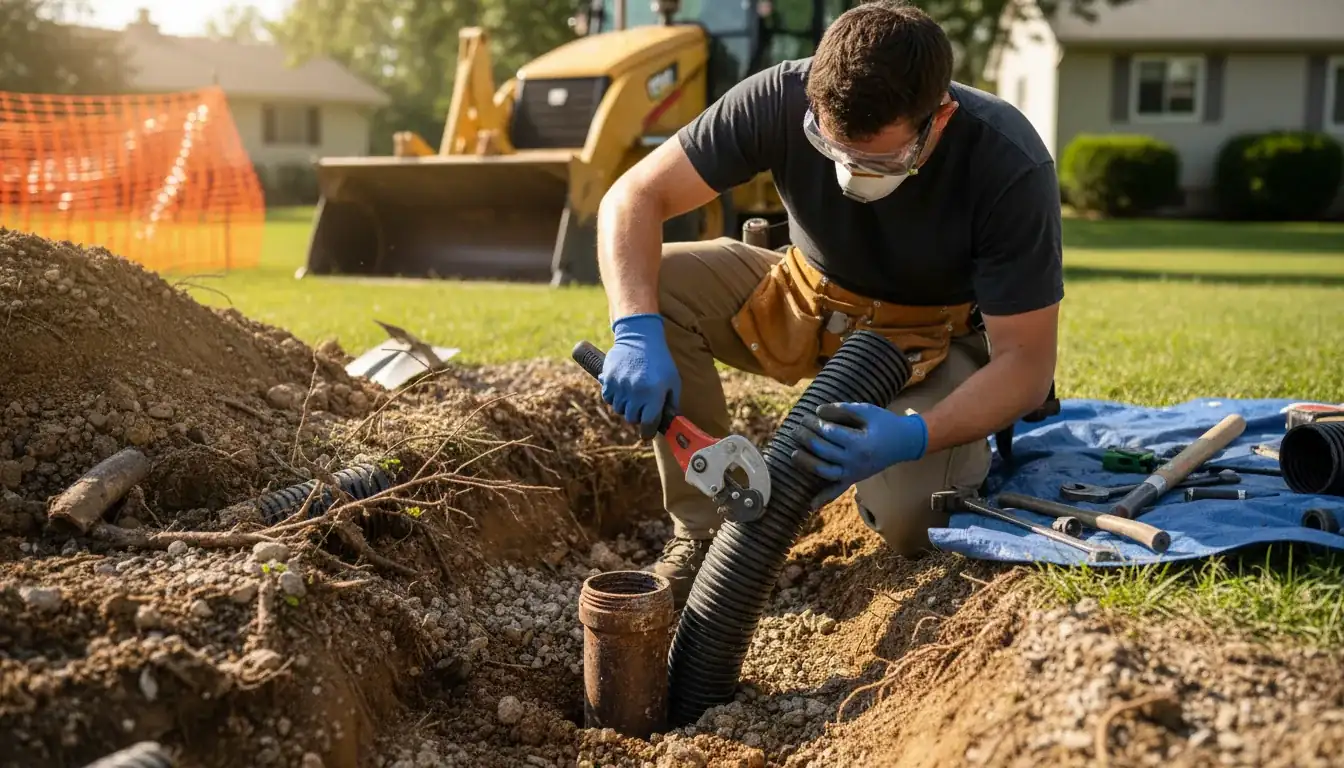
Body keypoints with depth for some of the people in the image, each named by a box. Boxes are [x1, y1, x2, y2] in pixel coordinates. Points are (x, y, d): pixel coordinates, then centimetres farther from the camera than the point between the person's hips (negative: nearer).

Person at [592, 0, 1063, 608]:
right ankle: (701, 534, -12)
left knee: (910, 520, -30)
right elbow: (634, 198, -23)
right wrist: (637, 332, -41)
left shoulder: (1011, 168, -30)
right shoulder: (782, 99, -26)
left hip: (937, 343, -3)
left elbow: (1026, 361, -26)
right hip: (808, 305, 3)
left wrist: (913, 438, -44)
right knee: (660, 284, -23)